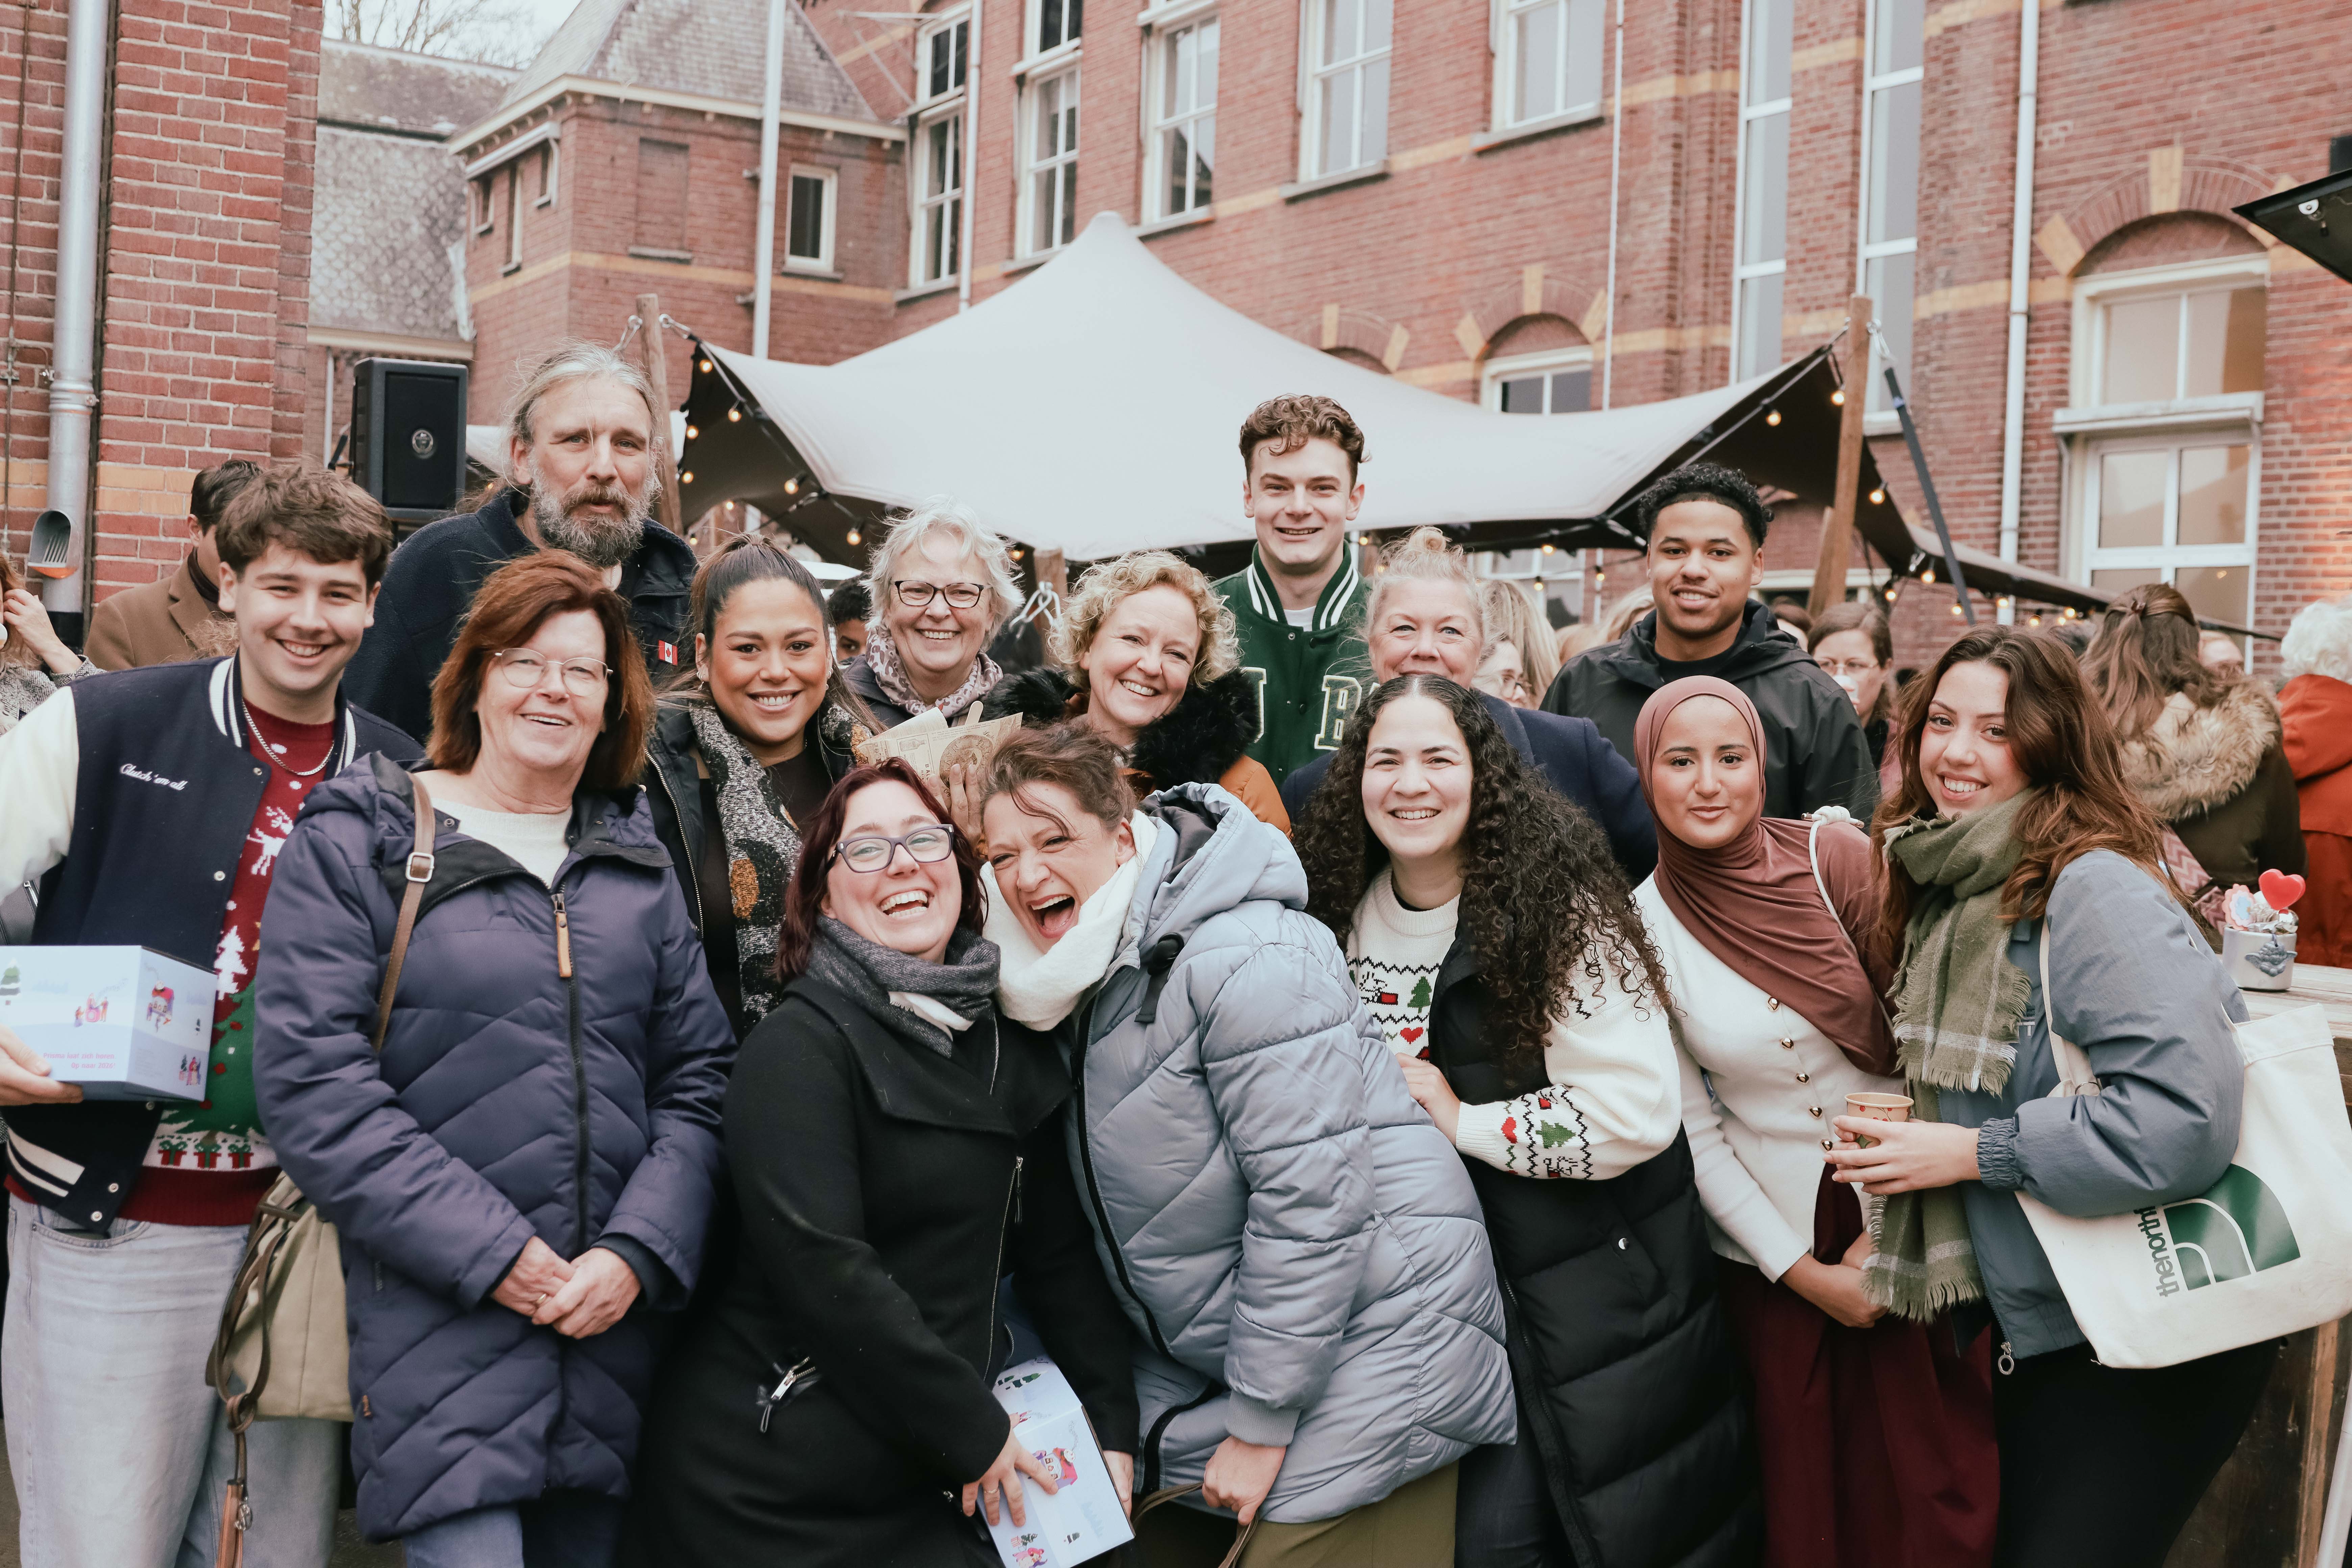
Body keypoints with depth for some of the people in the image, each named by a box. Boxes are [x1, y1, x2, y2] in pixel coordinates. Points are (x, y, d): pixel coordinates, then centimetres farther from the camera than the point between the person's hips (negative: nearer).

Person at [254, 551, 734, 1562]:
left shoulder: (638, 862, 14)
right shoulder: (356, 843, 1)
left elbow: (699, 1076, 10)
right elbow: (311, 1081, -8)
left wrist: (641, 1252, -6)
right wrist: (494, 1254, -13)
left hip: (612, 1320, 4)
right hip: (437, 1322, -4)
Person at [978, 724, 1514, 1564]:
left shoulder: (1242, 959, -22)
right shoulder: (1089, 974, 6)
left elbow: (1310, 1198, -24)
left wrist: (1261, 1423, -18)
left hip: (1363, 1345, -8)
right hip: (1201, 1359, 8)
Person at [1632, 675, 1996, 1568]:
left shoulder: (1835, 858, -10)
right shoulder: (1641, 925, -8)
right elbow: (1693, 1129, -3)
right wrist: (1804, 1272, -6)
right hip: (1770, 1247, 0)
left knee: (1938, 1491, 7)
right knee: (1808, 1493, 11)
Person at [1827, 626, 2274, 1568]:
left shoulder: (2092, 891, -21)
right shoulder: (1948, 887, 6)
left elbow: (2184, 1118, -31)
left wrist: (1971, 1153, -22)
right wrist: (1908, 1139, 1)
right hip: (2036, 1324, 8)